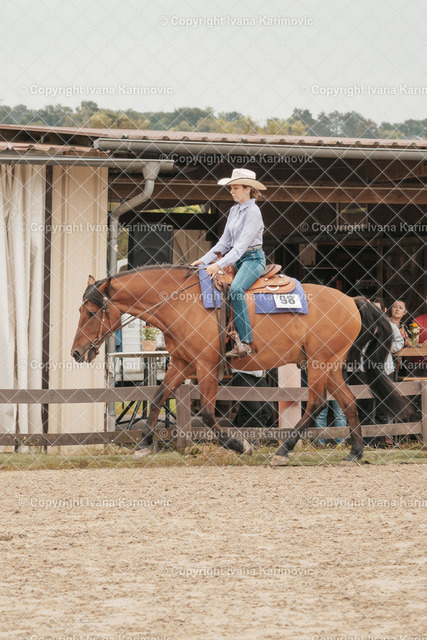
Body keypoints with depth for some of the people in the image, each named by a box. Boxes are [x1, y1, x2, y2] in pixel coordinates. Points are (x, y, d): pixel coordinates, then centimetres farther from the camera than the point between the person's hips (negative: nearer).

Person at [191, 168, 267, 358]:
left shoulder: (253, 212, -13)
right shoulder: (234, 211, 13)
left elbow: (242, 245, -21)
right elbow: (225, 242, 17)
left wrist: (219, 265, -29)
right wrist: (205, 260, 6)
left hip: (253, 258, -10)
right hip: (237, 260, 10)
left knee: (235, 289, -34)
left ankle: (244, 342, -36)